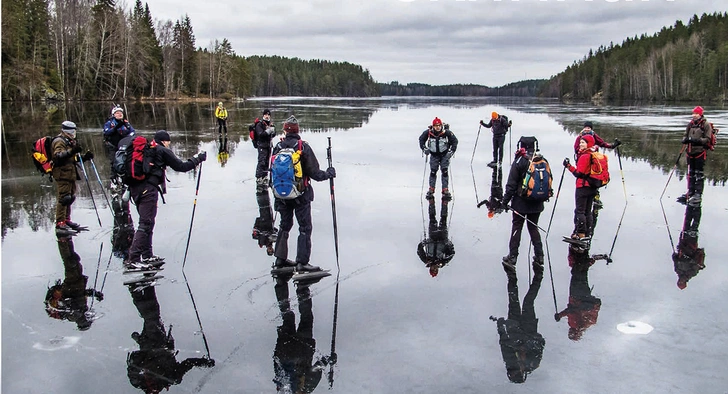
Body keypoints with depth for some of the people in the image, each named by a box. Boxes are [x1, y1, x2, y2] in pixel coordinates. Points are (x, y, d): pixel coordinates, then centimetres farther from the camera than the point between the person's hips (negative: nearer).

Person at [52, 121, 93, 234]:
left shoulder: (71, 141, 23)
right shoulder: (59, 141, -9)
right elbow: (58, 156, -25)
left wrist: (85, 157, 13)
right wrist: (71, 151, -38)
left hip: (70, 174, 10)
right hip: (62, 174, -10)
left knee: (70, 198, 16)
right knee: (63, 198, -13)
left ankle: (67, 220, 27)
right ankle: (60, 224, -14)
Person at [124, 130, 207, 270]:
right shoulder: (162, 151, 2)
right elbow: (180, 167, 3)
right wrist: (198, 159, 14)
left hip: (135, 188, 8)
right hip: (148, 188, -8)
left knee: (147, 222, 17)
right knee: (145, 224, -9)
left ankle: (147, 256, 20)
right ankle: (133, 259, -15)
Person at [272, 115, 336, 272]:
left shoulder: (278, 147, -2)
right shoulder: (303, 147, -13)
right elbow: (314, 173, -14)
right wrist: (329, 173, 4)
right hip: (301, 195, -4)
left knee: (284, 225, 19)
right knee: (305, 228, 4)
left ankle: (280, 259, 24)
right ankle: (302, 262, 3)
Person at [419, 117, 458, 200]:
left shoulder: (446, 132, -20)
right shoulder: (428, 132, -16)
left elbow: (455, 140, -7)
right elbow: (421, 139, 3)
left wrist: (452, 151, -14)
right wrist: (424, 148, -7)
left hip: (444, 154, -1)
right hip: (434, 155, 1)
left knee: (445, 172, -4)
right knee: (433, 172, 0)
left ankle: (445, 190, 4)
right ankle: (431, 190, 13)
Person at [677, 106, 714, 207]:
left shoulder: (706, 125, -7)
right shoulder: (690, 124, 10)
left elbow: (707, 139, -10)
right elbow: (685, 135, 16)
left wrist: (697, 140, -25)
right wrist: (685, 139, -7)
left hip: (700, 152, -6)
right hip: (691, 151, 6)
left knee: (699, 174, -3)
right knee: (691, 173, 12)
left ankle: (698, 194, 1)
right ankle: (691, 192, 22)